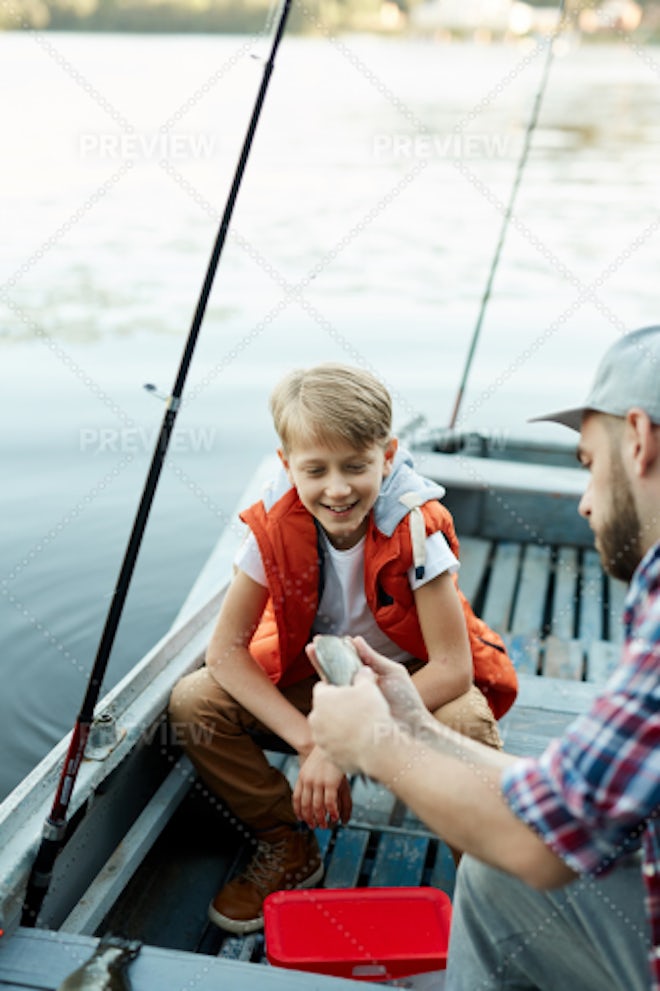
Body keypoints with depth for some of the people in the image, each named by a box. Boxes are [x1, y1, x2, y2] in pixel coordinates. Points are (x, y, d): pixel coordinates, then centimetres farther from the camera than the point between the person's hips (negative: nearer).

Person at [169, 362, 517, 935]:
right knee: (193, 703, -18)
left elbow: (452, 670, -27)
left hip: (412, 680, -3)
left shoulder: (415, 529, -26)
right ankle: (289, 848, 5)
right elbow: (226, 648, -16)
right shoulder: (275, 528, -19)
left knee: (466, 726, -37)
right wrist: (309, 741, -26)